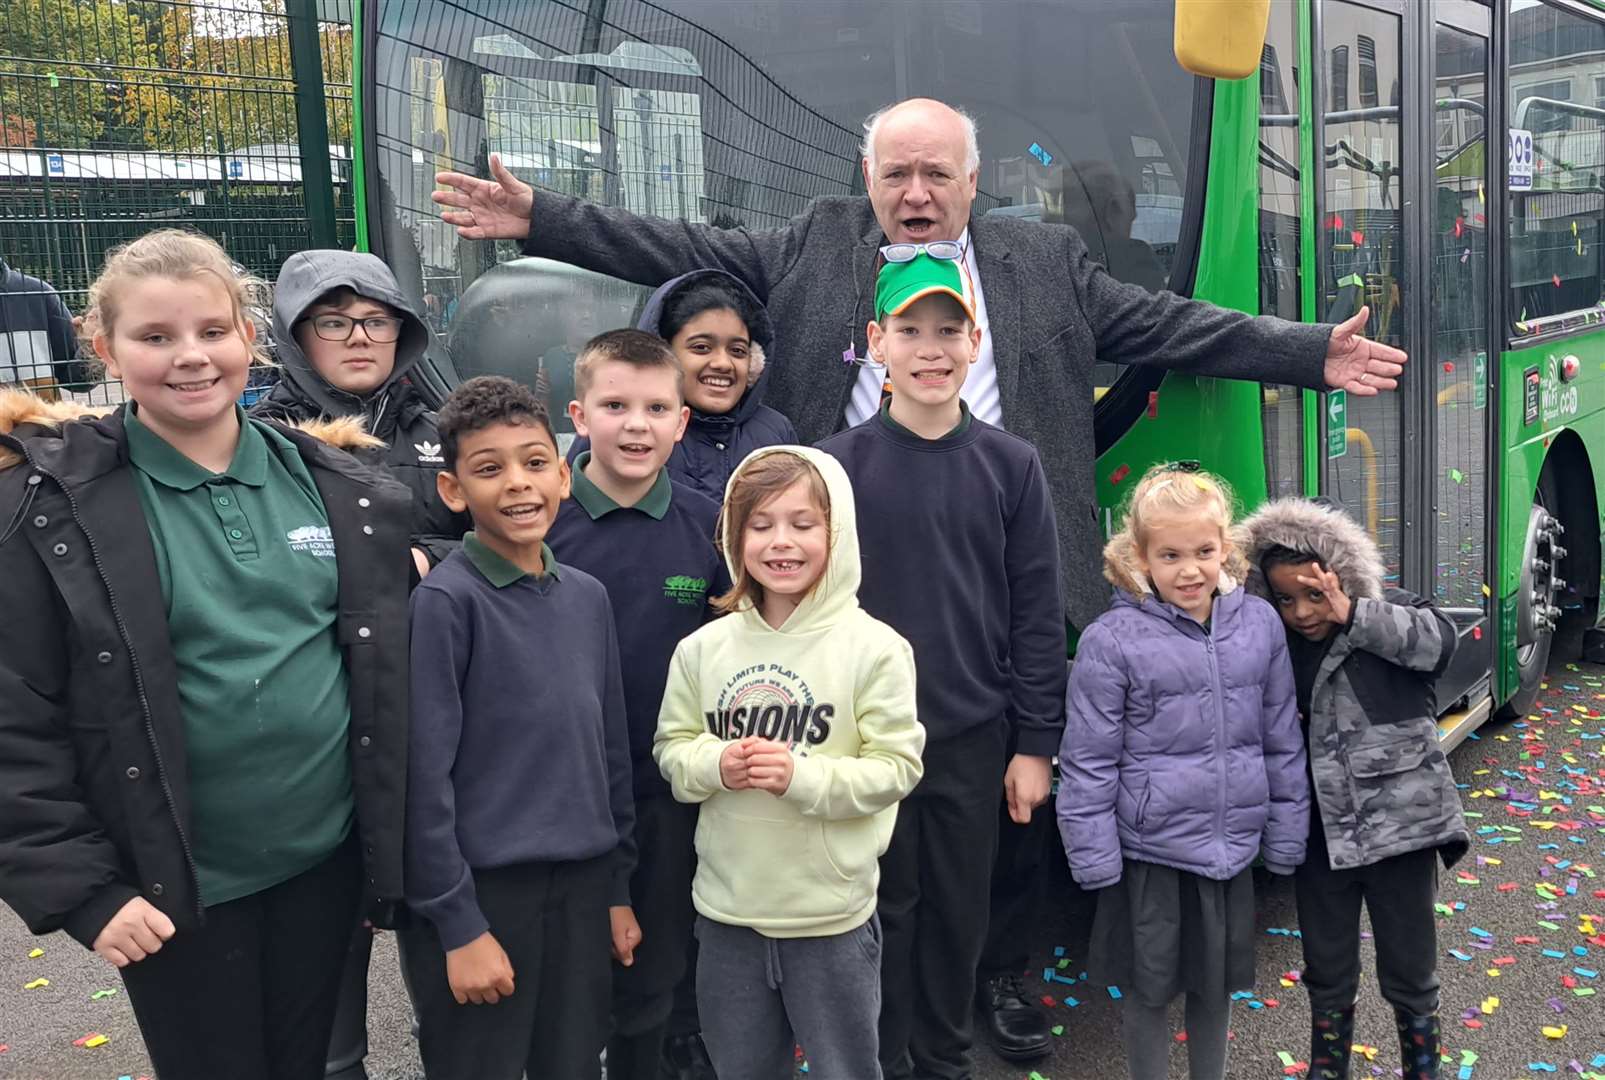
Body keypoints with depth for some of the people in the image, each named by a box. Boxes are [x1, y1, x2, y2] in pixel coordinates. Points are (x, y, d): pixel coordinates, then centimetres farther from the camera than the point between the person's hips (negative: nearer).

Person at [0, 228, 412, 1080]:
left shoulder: (335, 484, 1)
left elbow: (388, 672, 7)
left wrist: (393, 838, 5)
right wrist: (79, 888, -12)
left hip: (330, 858, 3)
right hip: (175, 886, -3)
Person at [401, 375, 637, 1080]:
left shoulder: (588, 597, 5)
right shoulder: (444, 601, -12)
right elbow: (423, 777, -13)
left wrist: (618, 890, 11)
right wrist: (458, 926, -13)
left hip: (581, 888, 5)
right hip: (482, 889, -5)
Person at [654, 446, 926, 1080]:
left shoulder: (874, 648, -12)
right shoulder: (704, 649, -1)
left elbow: (895, 767, -13)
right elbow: (671, 749, 4)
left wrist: (802, 776, -26)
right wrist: (716, 764, -17)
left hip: (832, 914, -3)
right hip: (726, 910, 4)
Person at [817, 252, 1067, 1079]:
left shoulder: (1011, 466, 0)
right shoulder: (839, 464, -4)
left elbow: (1038, 614, 1)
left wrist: (1036, 743, -1)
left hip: (975, 740, 1)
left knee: (959, 916, 14)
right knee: (881, 914, 10)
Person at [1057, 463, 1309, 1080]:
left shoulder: (1259, 624, -1)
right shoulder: (1112, 640, -12)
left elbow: (1283, 742, 6)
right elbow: (1089, 762, -9)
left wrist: (1286, 838, 8)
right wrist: (1094, 861, -9)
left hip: (1231, 847, 3)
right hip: (1150, 850, -3)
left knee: (1216, 983, 20)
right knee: (1149, 988, 12)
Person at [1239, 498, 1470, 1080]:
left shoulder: (1389, 613, -6)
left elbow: (1440, 640, -26)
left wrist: (1353, 615, -31)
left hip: (1399, 826, -3)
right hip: (1320, 835, 3)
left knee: (1410, 976, 9)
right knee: (1328, 977, 16)